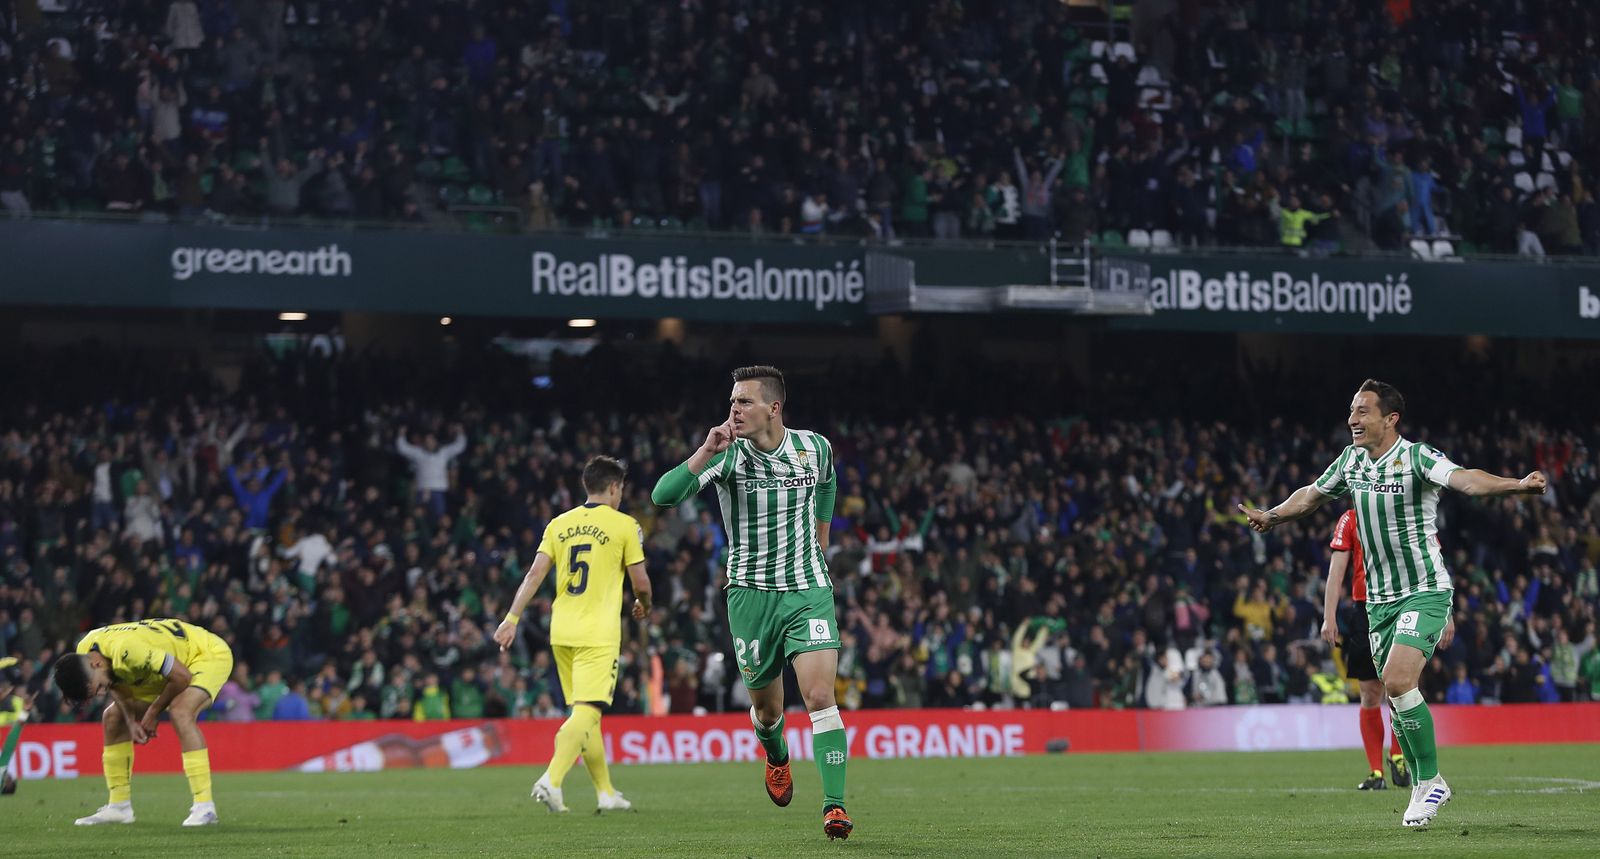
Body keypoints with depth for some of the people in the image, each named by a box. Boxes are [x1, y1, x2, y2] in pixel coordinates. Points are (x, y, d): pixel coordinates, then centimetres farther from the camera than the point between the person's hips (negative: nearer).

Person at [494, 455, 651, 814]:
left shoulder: (559, 524, 10)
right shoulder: (624, 525, -2)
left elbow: (535, 574, 2)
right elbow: (640, 582, 0)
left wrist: (513, 617, 1)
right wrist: (644, 606, 21)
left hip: (562, 632, 6)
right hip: (599, 634, -6)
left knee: (586, 712, 15)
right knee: (587, 711, -11)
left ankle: (606, 792, 20)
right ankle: (551, 779, -29)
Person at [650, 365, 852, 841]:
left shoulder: (815, 447, -2)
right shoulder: (728, 455, -9)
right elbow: (663, 495, -21)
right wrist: (708, 451, -30)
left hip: (808, 590, 0)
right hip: (751, 593, 0)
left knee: (820, 698, -15)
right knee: (766, 707, 10)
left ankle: (834, 806, -15)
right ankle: (777, 757, 46)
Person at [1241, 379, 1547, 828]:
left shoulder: (1417, 457, -15)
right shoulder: (1351, 461, 6)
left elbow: (1464, 479, -33)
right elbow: (1312, 494, 26)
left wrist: (1517, 485, -49)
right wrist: (1271, 517, 31)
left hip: (1425, 590, -7)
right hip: (1379, 599, 7)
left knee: (1398, 681, -23)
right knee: (1395, 693, 7)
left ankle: (1430, 781, -10)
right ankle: (1424, 788, 22)